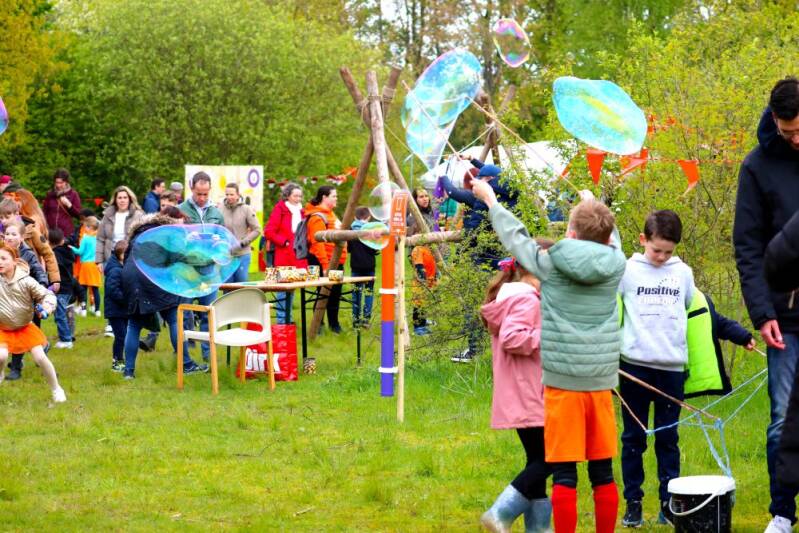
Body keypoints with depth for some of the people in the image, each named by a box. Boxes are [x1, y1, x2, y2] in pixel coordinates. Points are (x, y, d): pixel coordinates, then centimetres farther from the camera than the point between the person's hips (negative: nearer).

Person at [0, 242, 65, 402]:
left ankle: (56, 389, 13)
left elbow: (46, 294, -12)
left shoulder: (26, 281, -18)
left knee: (40, 357, -8)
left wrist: (47, 304, -31)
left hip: (25, 327, -1)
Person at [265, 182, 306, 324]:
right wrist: (284, 242, -14)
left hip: (298, 257, 7)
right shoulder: (280, 209, -8)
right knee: (283, 289, -4)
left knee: (291, 289, 12)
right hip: (283, 256, -7)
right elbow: (268, 231, -13)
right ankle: (281, 322, 0)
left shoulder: (300, 211, 13)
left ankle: (288, 319, 20)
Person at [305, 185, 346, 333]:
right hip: (323, 262, -9)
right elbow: (317, 243, -23)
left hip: (335, 261, 10)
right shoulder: (317, 217, -16)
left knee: (335, 293, 14)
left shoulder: (329, 214, 16)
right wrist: (325, 265, -26)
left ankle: (333, 323, 24)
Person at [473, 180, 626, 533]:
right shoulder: (615, 265, 1)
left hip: (562, 384, -3)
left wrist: (490, 199, 26)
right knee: (603, 473, 9)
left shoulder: (550, 265, -6)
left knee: (564, 474, -2)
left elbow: (515, 237, 9)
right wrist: (594, 206, 43)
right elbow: (611, 241, 23)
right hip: (601, 384, 3)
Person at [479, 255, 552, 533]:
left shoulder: (510, 295, 17)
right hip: (528, 398, -11)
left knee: (538, 459, 14)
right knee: (548, 457, -6)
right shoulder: (526, 299, -16)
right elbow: (511, 338, -28)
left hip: (520, 399, 11)